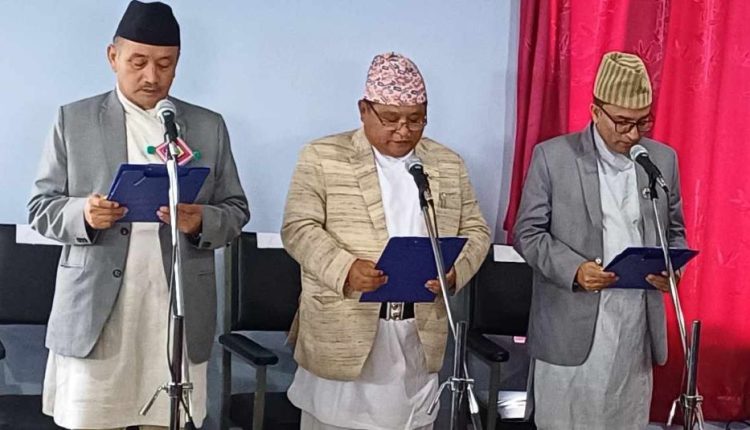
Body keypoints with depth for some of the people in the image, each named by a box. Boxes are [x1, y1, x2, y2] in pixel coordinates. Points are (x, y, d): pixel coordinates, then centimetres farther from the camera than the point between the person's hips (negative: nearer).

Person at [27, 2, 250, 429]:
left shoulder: (209, 126, 11)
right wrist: (82, 214, -15)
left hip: (179, 315, 1)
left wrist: (201, 221, -12)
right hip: (93, 312, -1)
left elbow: (236, 210, 10)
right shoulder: (73, 120, 7)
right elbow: (41, 207, 7)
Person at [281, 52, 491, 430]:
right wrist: (345, 268, -23)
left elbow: (475, 230, 11)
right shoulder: (322, 157, 0)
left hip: (421, 331, 3)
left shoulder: (448, 165, 11)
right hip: (341, 329, -3)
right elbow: (299, 228, -6)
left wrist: (456, 270, -10)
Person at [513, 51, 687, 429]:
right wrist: (573, 269, -20)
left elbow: (674, 232, 16)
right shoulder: (552, 156, -3)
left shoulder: (663, 159, 8)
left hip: (637, 327, 3)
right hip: (571, 327, -3)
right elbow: (528, 233, -3)